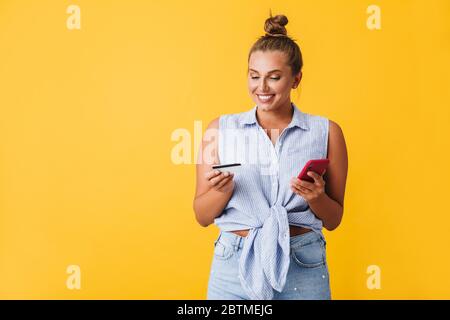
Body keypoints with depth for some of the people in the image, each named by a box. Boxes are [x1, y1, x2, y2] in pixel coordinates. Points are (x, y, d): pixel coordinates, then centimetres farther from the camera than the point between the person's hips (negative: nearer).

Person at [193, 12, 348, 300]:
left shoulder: (326, 132, -2)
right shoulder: (221, 128, -1)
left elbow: (333, 220, 5)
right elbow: (203, 217, 3)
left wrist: (316, 197, -15)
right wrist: (222, 190, -17)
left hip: (303, 269, 0)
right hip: (234, 266, 1)